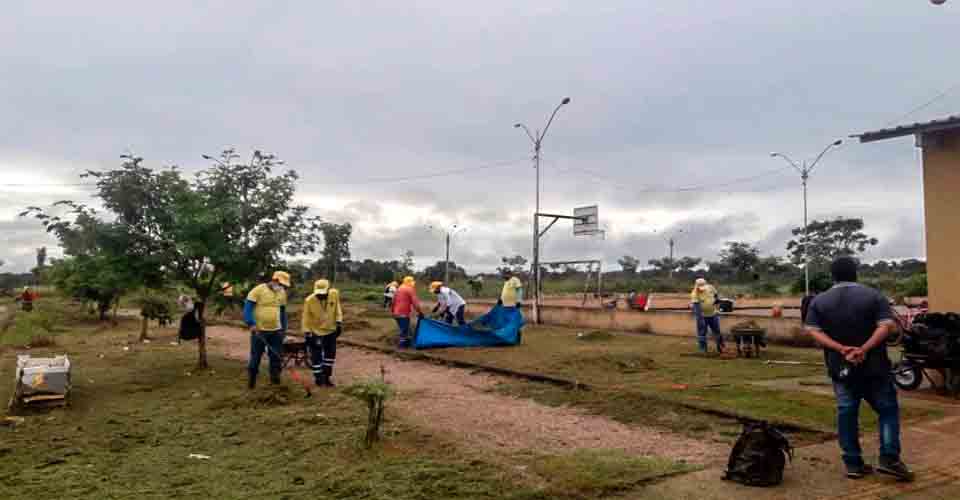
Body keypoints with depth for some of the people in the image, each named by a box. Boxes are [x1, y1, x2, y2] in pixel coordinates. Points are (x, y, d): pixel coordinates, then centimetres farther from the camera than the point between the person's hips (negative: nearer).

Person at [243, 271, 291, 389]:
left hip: (276, 331, 5)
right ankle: (251, 380, 20)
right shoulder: (258, 290, -9)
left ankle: (275, 380, 14)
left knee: (276, 357, 6)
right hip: (259, 330, -4)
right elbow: (248, 306, -10)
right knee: (255, 357, 5)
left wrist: (284, 328, 15)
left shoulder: (282, 293, 8)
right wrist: (251, 323, -18)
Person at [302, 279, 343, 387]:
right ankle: (319, 378, 22)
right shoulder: (309, 300, -22)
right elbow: (306, 318, -13)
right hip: (316, 333, -3)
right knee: (316, 357, 3)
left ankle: (326, 377, 30)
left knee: (330, 354, 14)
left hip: (331, 331, 4)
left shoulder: (334, 294, -15)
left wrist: (339, 322, -3)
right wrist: (306, 333, -13)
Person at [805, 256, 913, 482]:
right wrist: (864, 349, -21)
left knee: (846, 413, 6)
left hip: (840, 367, 2)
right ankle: (889, 458, 3)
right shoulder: (874, 296, -1)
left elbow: (813, 331, -7)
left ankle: (853, 463, 9)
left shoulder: (819, 301, 3)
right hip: (873, 365, -2)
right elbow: (886, 326, -13)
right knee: (888, 409, 11)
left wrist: (841, 349, -15)